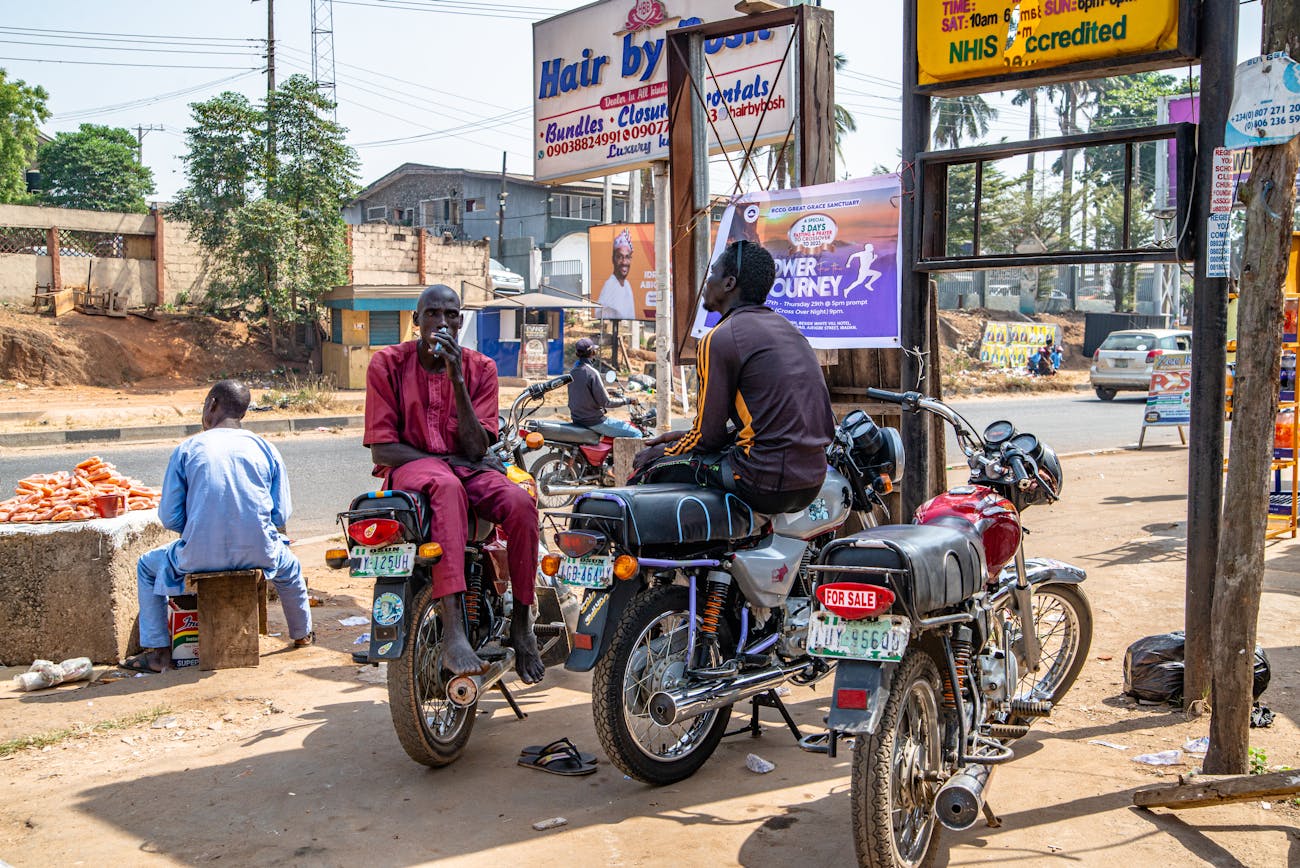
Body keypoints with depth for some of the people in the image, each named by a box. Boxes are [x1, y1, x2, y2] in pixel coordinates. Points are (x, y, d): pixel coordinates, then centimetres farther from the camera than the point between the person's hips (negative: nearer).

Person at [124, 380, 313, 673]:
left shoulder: (186, 450, -1)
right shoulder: (265, 449, 4)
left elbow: (169, 518, -1)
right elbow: (281, 516, 3)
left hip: (201, 556, -2)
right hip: (258, 553, 2)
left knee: (147, 566, 29)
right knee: (288, 566, 37)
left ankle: (158, 650, 25)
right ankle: (303, 634, 51)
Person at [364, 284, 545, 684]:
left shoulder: (480, 368, 5)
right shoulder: (387, 363, 0)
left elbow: (476, 449, -6)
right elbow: (382, 449, -6)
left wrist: (456, 378, -14)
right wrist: (449, 462, -14)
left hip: (465, 466, 3)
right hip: (408, 468, -3)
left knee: (521, 503, -30)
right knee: (447, 487, -40)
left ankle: (521, 624, -15)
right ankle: (453, 634, -51)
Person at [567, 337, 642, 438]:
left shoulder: (573, 372, 6)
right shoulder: (592, 373, -20)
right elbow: (605, 402, -20)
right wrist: (627, 400, -8)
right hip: (594, 421, -9)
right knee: (636, 434, -9)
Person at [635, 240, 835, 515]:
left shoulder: (719, 339, -9)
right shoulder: (788, 328, 16)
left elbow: (708, 436, -8)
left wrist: (656, 455, 13)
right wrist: (688, 436, 21)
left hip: (767, 483, -9)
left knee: (650, 464, 7)